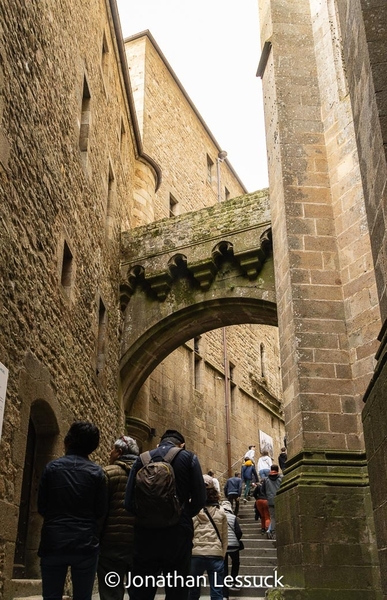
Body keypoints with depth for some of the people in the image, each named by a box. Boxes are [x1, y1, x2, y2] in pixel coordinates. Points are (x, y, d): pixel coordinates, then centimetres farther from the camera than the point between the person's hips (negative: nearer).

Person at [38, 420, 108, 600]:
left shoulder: (52, 467, -2)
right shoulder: (96, 472, -3)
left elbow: (42, 507, 3)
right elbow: (101, 511, 1)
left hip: (53, 543, 1)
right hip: (85, 544, 0)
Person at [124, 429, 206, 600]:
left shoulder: (142, 459, 7)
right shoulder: (188, 457, 2)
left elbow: (129, 501, 0)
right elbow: (199, 498, -4)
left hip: (146, 531, 2)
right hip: (177, 532, -2)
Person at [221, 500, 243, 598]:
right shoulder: (233, 517, -5)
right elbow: (239, 532, -10)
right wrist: (236, 540, 10)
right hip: (233, 545, -1)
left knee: (223, 568, 9)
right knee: (235, 563, 26)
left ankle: (225, 594, 8)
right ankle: (232, 583, 14)